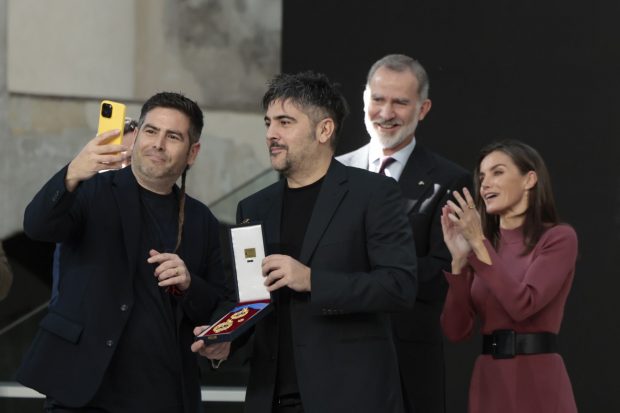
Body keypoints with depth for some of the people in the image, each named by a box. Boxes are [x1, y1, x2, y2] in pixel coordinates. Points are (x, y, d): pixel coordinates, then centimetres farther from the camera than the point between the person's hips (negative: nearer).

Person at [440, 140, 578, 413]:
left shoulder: (558, 238, -4)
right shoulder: (481, 248, 12)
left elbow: (522, 305, -18)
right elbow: (456, 330, 3)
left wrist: (479, 244, -17)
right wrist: (459, 259, -7)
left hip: (537, 383, -5)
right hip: (488, 384, 5)